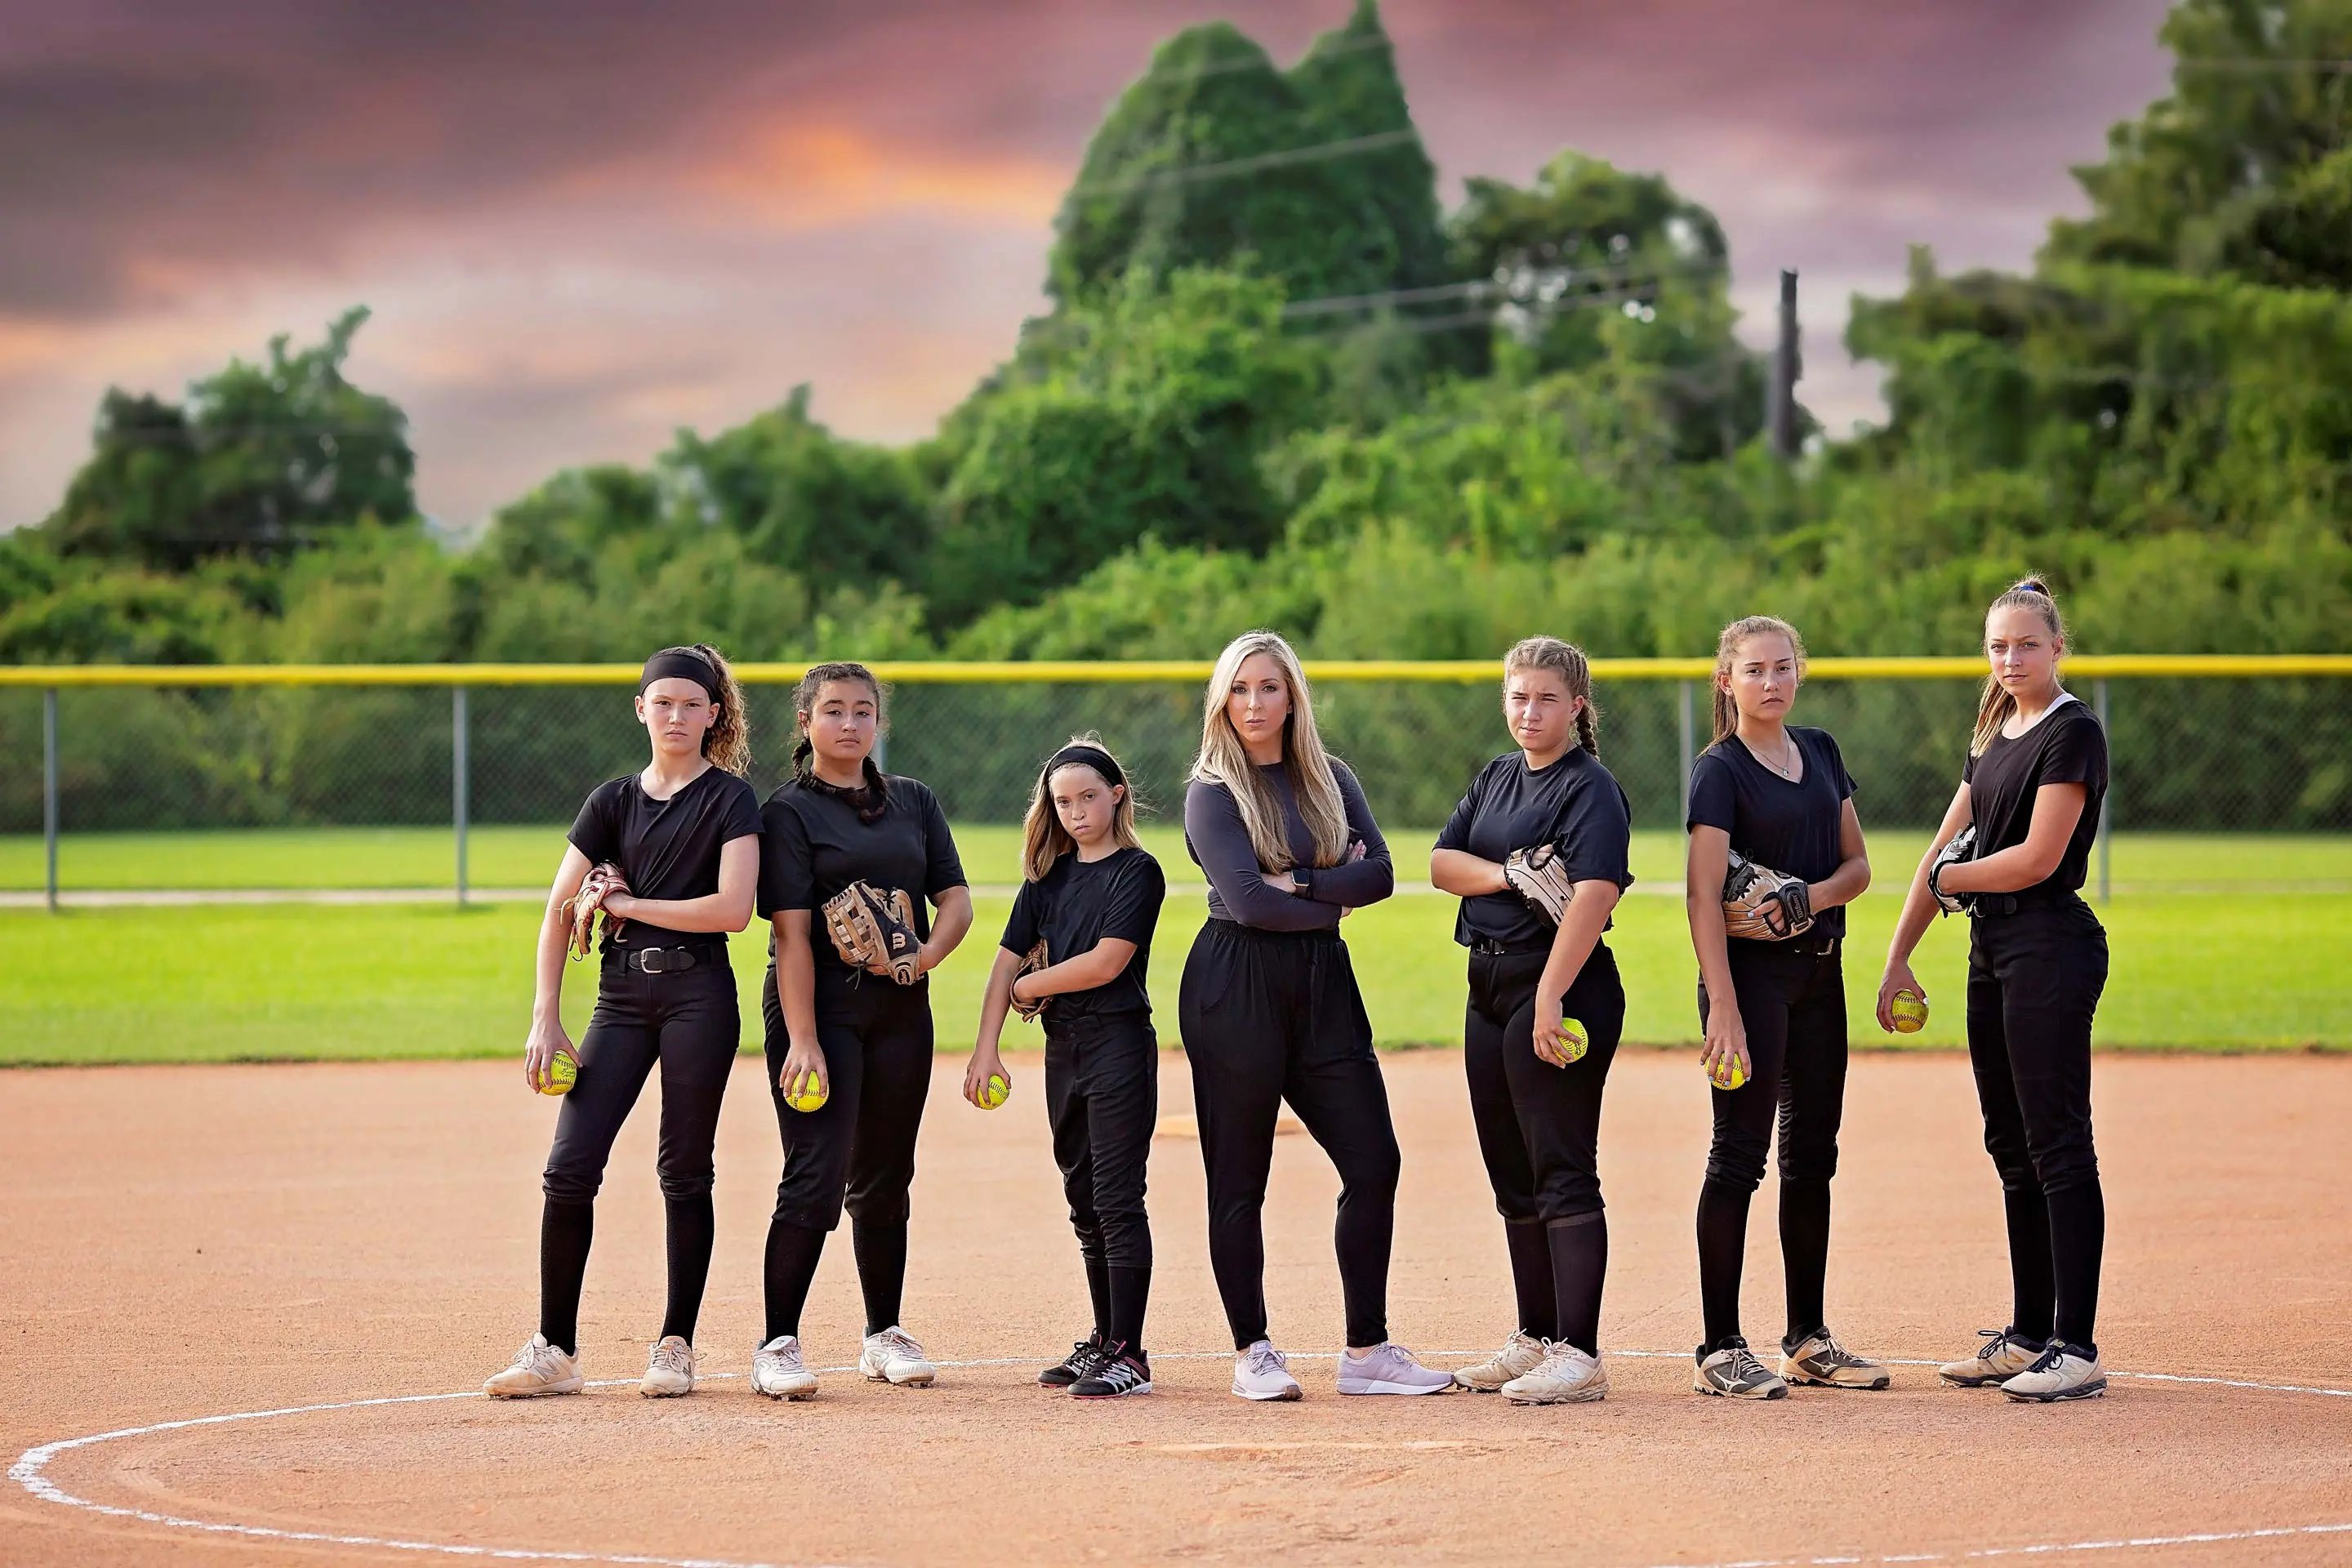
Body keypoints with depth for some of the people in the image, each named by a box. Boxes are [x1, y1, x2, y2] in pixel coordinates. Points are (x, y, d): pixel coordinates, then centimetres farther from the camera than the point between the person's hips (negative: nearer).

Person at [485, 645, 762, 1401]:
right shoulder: (614, 800, 11)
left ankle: (676, 1345, 11)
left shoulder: (730, 799, -1)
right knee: (570, 1168, -5)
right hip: (621, 995, 4)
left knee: (684, 1172, 1)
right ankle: (555, 1350, 0)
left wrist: (629, 904, -6)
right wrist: (545, 1020, -2)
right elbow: (559, 911, 6)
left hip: (699, 995, -3)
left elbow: (732, 908, -13)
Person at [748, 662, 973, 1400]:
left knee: (885, 1179, 12)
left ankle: (885, 1335, 22)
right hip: (818, 1003, -5)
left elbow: (955, 897, 9)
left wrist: (930, 951, -13)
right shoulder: (789, 811, -4)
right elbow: (792, 932, -12)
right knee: (816, 1176, -12)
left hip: (901, 1007, 5)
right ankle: (778, 1345, -10)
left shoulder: (914, 802, 13)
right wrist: (802, 1041, -19)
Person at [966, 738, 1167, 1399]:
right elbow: (1009, 958, 7)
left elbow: (1106, 963, -16)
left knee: (1117, 1200, -9)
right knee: (1085, 1201, 13)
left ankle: (1129, 1355, -9)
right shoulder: (1049, 875, 12)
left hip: (1119, 1044, -7)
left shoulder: (1137, 871, -7)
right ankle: (1104, 1340, 22)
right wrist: (986, 1049, -3)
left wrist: (1031, 985, -4)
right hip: (1063, 1047, 7)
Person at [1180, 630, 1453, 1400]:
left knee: (1374, 1163, -1)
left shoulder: (1332, 782, 13)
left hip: (1324, 988, 5)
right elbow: (1246, 899, -15)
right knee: (1239, 1178, 0)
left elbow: (1380, 874, 0)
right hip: (1234, 987, -5)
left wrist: (1298, 885, -12)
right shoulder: (1212, 794, -2)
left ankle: (1367, 1350, 6)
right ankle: (1251, 1353, 8)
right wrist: (1336, 895, -5)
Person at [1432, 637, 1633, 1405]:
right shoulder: (1496, 778, 16)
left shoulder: (1591, 788, -10)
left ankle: (1579, 1356, -12)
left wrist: (1550, 998, -28)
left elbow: (1595, 895, -21)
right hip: (1489, 987, 9)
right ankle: (1534, 1340, 22)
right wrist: (1511, 874, -11)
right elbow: (1442, 861, 8)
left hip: (1561, 982, -9)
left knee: (1563, 1173, -11)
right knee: (1513, 1177, 13)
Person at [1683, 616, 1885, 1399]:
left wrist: (1815, 896, -10)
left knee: (1813, 1152, 11)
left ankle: (1808, 1339, 19)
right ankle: (1720, 1349, -5)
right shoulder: (1721, 770, -9)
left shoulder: (1820, 751, 11)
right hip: (1751, 971, -7)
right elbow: (1704, 897, -16)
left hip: (1818, 968, 7)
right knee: (1740, 1152, -7)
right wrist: (1723, 1009, -25)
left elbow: (1857, 863, 13)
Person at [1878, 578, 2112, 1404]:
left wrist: (1948, 878, -1)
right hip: (1992, 950, 9)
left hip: (2051, 948, -9)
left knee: (2058, 1146, -9)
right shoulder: (1993, 738, 17)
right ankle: (2029, 1336, 17)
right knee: (2013, 1149, 11)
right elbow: (1943, 852, 17)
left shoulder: (2071, 732, -10)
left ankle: (2076, 1349, -9)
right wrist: (1897, 960, 13)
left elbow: (2038, 859, -17)